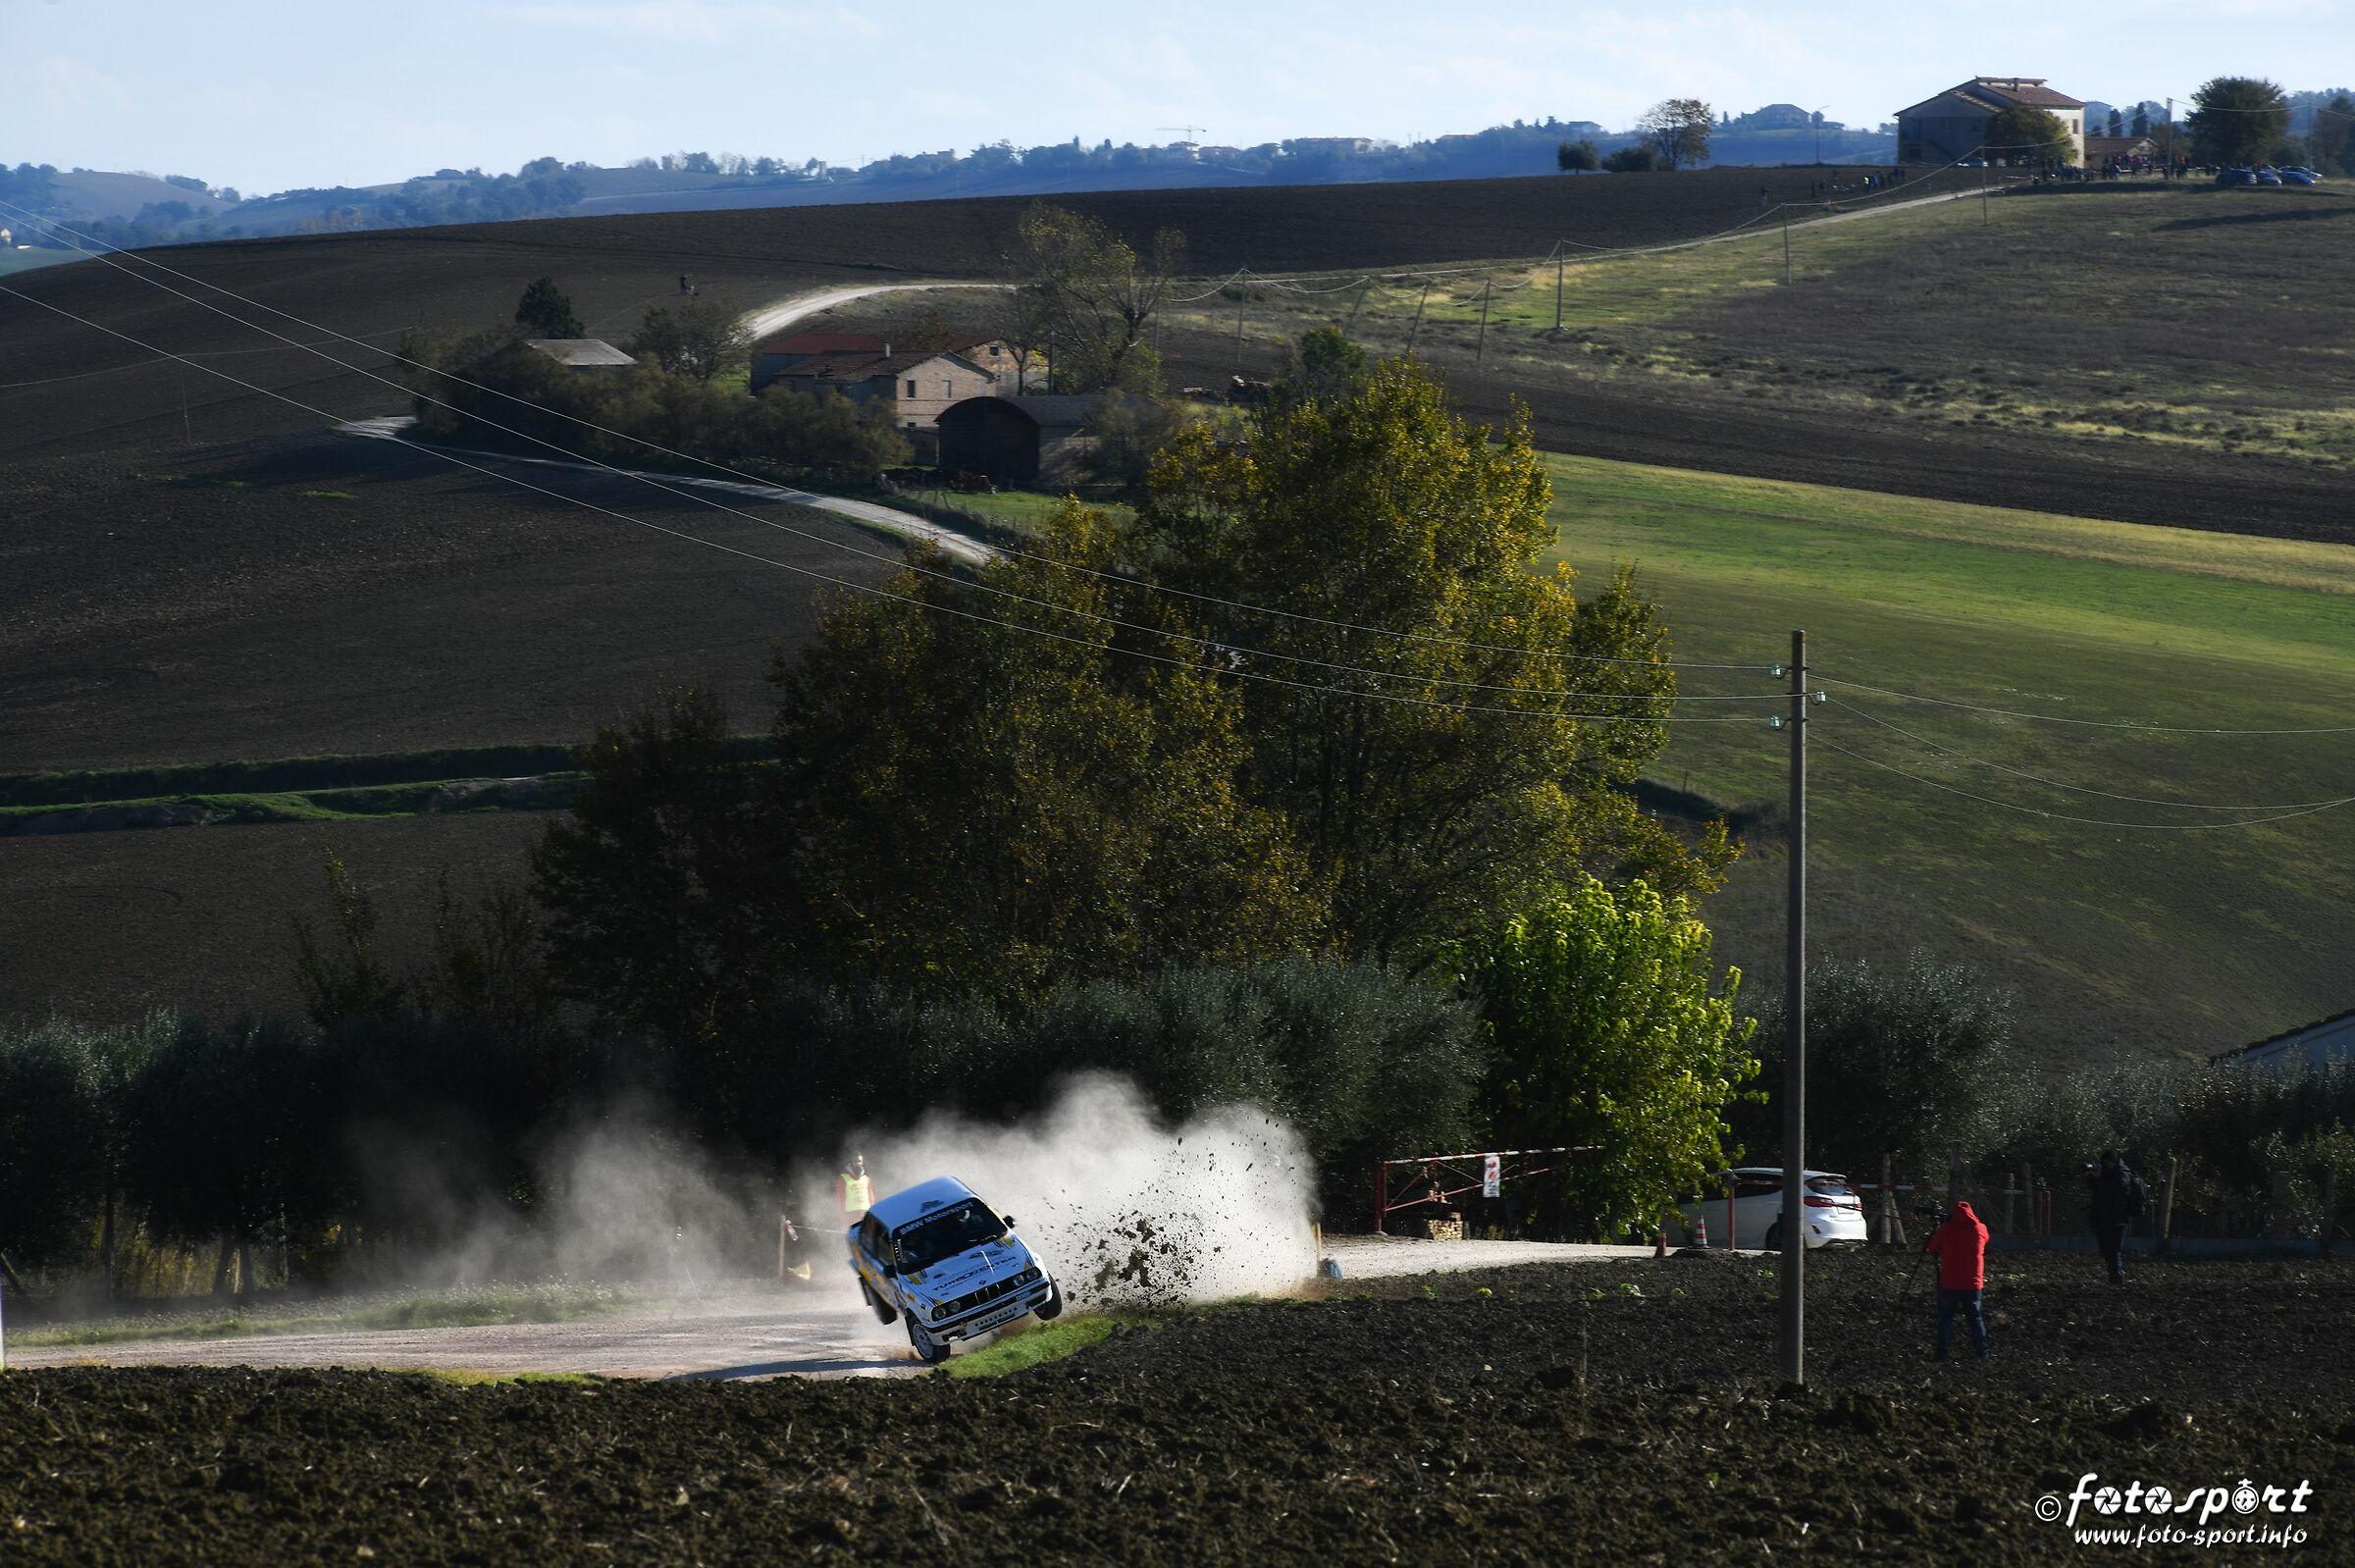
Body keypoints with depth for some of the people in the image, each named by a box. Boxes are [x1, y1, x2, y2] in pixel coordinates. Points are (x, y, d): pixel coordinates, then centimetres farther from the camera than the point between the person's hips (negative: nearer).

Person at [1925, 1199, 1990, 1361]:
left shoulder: (1946, 1229, -5)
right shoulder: (1980, 1229, 1)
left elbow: (1932, 1248, 6)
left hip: (1949, 1283, -2)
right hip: (1973, 1284, 2)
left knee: (1945, 1317, 7)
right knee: (1975, 1317, 13)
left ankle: (1942, 1355, 2)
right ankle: (1982, 1353, 10)